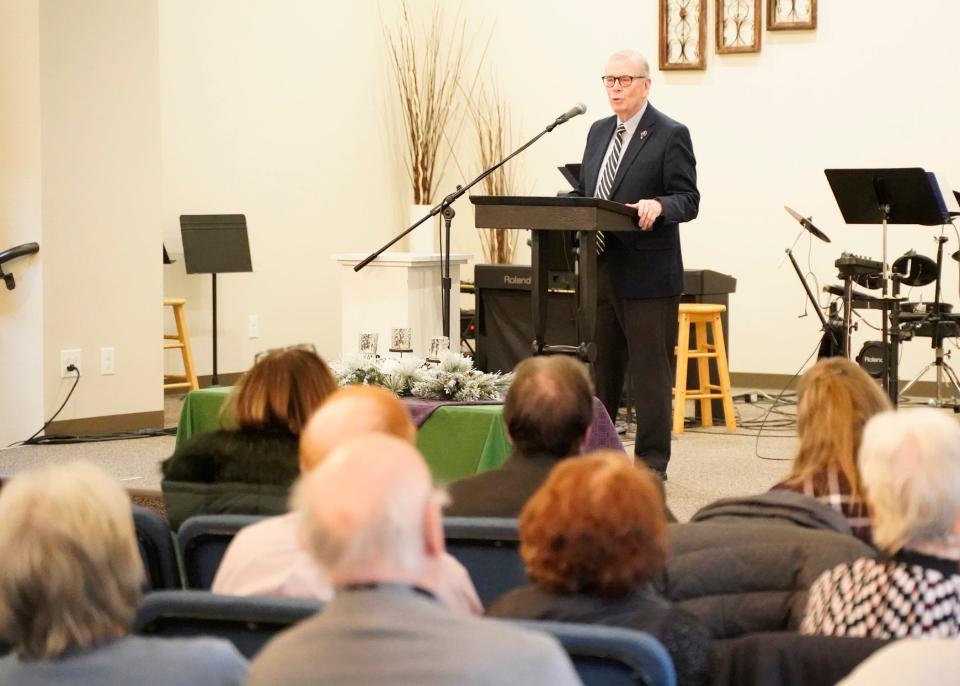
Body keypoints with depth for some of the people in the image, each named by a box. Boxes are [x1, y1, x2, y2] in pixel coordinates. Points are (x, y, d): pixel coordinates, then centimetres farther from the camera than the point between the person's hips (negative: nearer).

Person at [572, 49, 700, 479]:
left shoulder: (670, 135, -6)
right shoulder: (599, 132, 16)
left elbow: (688, 200, -10)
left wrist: (657, 206, -30)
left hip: (647, 272, -7)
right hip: (600, 269, 7)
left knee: (650, 370, -2)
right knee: (599, 367, 13)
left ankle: (652, 463, 4)